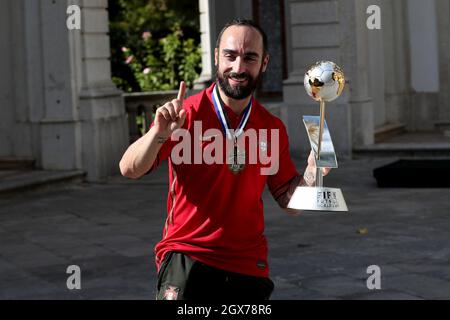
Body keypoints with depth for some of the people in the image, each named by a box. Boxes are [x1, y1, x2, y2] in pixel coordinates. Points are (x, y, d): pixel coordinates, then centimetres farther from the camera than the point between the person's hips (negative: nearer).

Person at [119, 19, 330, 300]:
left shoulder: (273, 128, 6)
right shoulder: (187, 113, -7)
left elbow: (288, 200, 12)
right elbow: (130, 170, -12)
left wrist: (310, 175, -8)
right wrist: (159, 134, -29)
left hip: (249, 263, 4)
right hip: (186, 253, -4)